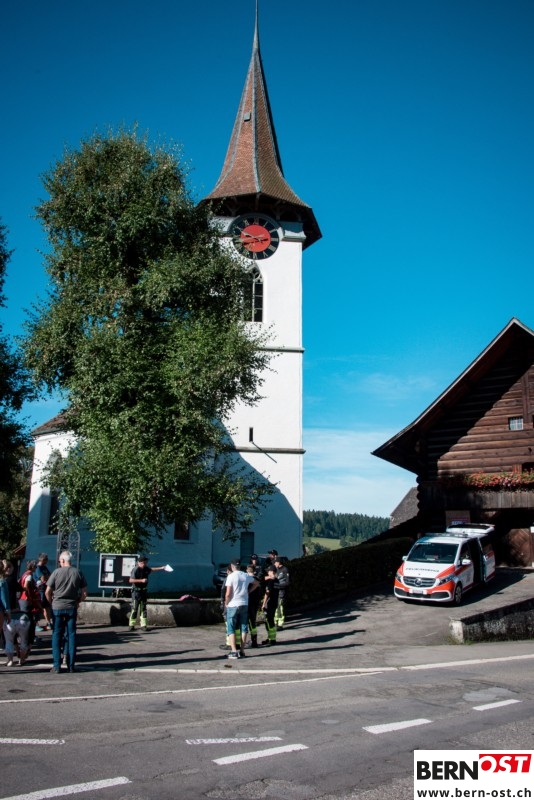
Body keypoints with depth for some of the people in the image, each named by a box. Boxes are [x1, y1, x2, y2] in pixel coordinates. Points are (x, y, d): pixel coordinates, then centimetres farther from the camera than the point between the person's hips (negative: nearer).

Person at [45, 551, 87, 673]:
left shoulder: (56, 572, -7)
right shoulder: (78, 573, 0)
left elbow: (48, 592, -5)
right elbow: (84, 593, 1)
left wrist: (51, 602, 11)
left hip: (57, 607, -2)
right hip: (72, 608, 2)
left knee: (57, 636, 7)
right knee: (71, 635, 8)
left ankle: (57, 665, 7)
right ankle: (71, 665, 11)